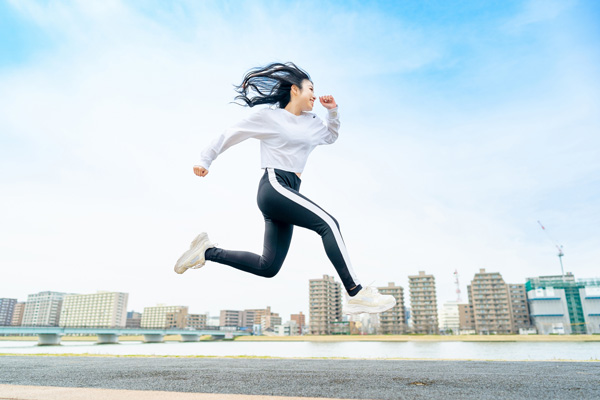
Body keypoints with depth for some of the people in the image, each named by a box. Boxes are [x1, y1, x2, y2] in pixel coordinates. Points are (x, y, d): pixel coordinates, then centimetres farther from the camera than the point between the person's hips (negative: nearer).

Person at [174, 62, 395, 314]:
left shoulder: (311, 123, 21)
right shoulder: (269, 116, 2)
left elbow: (331, 136, 39)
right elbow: (230, 135, 8)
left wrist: (333, 111, 21)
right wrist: (205, 160, 8)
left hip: (289, 192, 9)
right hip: (274, 186, -8)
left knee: (268, 267, 4)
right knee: (328, 223, -22)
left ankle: (207, 251, 14)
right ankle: (356, 295, -23)